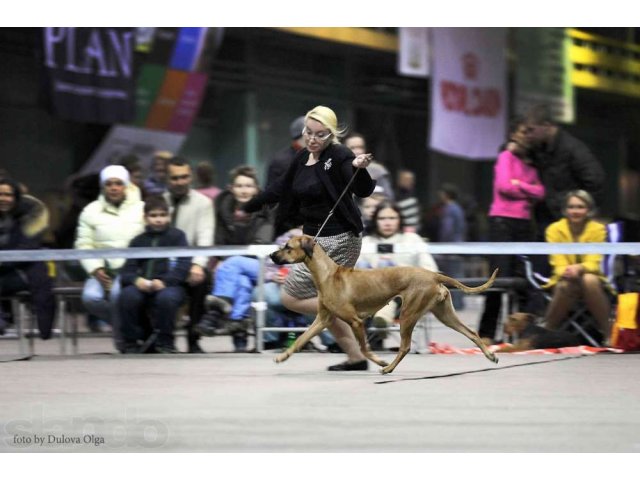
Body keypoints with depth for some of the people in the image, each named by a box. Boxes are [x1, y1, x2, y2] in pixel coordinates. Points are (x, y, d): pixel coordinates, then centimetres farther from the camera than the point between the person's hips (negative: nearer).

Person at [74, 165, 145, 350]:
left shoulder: (141, 209, 9)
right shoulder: (91, 211, 12)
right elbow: (83, 245, 4)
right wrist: (96, 270, -12)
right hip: (102, 270, 2)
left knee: (117, 293, -34)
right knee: (91, 297, -29)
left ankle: (122, 341, -14)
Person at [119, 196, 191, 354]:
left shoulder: (177, 236, 11)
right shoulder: (138, 241, 19)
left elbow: (184, 265, -3)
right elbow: (127, 271, 10)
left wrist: (164, 281, -18)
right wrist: (136, 280, -15)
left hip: (169, 285, -2)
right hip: (143, 286, 2)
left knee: (166, 297, -37)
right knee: (127, 296, -30)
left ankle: (164, 342, -15)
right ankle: (131, 342, -15)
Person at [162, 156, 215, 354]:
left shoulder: (202, 203, 5)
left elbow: (205, 239, -8)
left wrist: (198, 265, -26)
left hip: (190, 264, -1)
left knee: (201, 279, -34)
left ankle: (193, 340, -21)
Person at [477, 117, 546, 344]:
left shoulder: (529, 163, 18)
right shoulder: (506, 156, 1)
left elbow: (540, 192, 6)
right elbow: (504, 185, -13)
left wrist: (519, 184, -7)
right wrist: (528, 194, 0)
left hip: (523, 223, 6)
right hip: (502, 221, -6)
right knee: (501, 276, -11)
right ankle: (486, 333, -9)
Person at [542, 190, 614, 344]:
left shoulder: (598, 230, -8)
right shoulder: (554, 229, -7)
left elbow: (593, 264, -14)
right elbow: (558, 264, -11)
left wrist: (578, 268, -37)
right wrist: (566, 271, -35)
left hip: (592, 280, 0)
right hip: (563, 280, 0)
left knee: (589, 279, -36)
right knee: (566, 284, -36)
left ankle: (608, 334, -27)